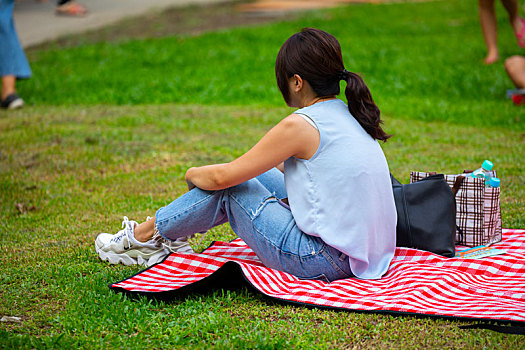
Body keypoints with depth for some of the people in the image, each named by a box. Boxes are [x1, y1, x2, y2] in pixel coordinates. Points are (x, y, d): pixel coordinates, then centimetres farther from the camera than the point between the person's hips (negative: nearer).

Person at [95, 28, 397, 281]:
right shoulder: (347, 117, 9)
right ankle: (157, 235, 30)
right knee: (252, 175, 18)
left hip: (324, 263, -8)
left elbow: (222, 176, -9)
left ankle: (141, 236, 23)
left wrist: (192, 174, 14)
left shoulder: (300, 125, -16)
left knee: (228, 187, 4)